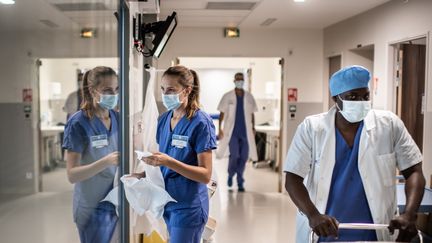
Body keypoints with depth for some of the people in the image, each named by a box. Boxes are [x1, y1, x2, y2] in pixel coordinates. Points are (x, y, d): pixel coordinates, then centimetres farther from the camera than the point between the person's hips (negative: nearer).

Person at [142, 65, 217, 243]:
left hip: (188, 206, -6)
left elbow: (206, 175, -17)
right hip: (167, 201, 7)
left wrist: (168, 162, -27)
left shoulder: (200, 122, -15)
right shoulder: (163, 120, 5)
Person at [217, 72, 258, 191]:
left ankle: (240, 182, 15)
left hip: (246, 132, 2)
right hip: (232, 131, -2)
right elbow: (222, 113, 2)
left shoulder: (249, 97, 7)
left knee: (243, 157, 2)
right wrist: (220, 128, -4)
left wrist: (253, 128, 7)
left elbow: (252, 114, 13)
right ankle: (230, 175, 19)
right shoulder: (227, 96, 1)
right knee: (234, 155, -10)